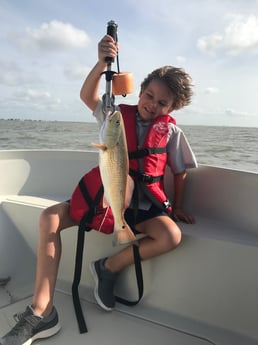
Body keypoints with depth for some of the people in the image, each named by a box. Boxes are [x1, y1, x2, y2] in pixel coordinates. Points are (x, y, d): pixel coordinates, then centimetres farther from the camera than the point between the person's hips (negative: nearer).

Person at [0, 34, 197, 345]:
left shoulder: (171, 131, -1)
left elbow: (180, 172, 8)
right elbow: (88, 96, -11)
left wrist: (177, 207, 9)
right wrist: (102, 63, -25)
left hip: (142, 205, -1)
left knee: (172, 236, -31)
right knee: (50, 217, -16)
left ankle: (109, 267, -6)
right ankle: (41, 312, -14)